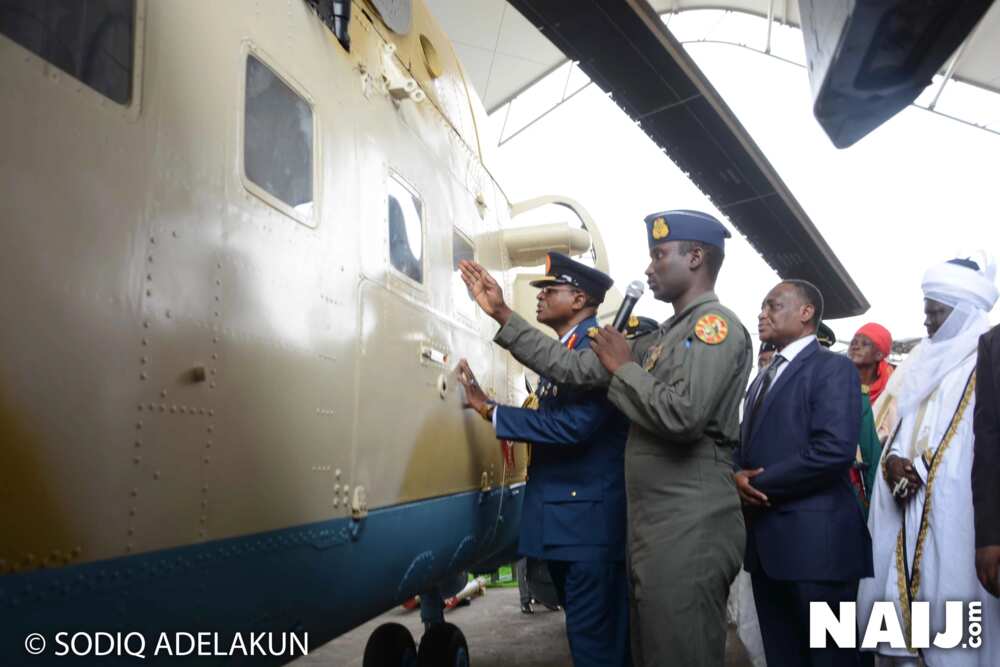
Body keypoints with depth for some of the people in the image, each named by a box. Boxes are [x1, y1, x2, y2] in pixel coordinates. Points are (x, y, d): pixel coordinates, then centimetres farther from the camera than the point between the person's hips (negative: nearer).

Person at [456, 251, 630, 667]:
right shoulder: (559, 350, 15)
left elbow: (573, 424, -26)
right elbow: (551, 420, 11)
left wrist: (491, 410, -21)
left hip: (589, 515, -10)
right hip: (561, 512, 10)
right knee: (585, 629, 21)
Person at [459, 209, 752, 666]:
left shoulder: (716, 324, -10)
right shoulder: (662, 337, 17)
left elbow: (683, 416, -25)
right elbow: (575, 368, 12)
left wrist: (624, 368, -10)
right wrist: (503, 315, 11)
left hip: (691, 530, -9)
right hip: (651, 526, 9)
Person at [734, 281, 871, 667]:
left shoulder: (833, 368, -7)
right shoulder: (763, 378, 20)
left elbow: (834, 450, -21)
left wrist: (757, 484, -14)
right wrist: (738, 476, -5)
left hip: (814, 541, -8)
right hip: (765, 541, 8)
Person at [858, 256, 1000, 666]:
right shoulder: (924, 363, 20)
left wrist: (918, 471, -12)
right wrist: (893, 461, 0)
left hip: (955, 516, -7)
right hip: (905, 512, 7)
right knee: (893, 618, 8)